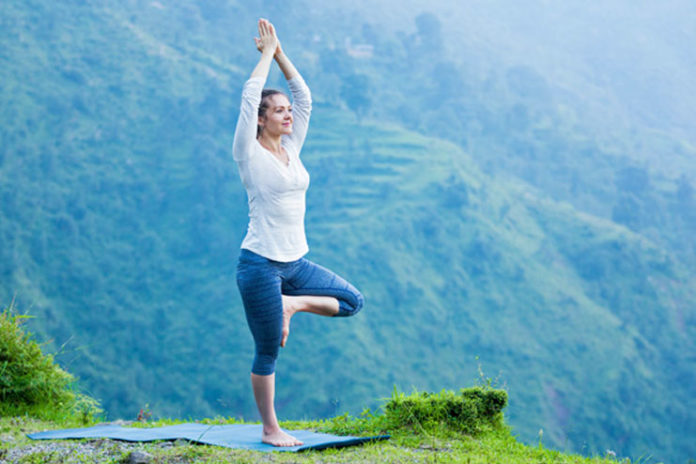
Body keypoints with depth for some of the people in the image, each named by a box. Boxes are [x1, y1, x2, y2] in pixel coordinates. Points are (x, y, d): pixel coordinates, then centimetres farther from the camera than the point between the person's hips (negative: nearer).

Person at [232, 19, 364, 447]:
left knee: (352, 302, 2)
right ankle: (271, 430, 14)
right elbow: (249, 97, -17)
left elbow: (305, 97, 10)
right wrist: (268, 53, -6)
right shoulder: (250, 154, -8)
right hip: (261, 264, -7)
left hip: (297, 263, 7)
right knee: (268, 352, 1)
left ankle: (291, 305, 11)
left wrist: (280, 52, 6)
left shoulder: (291, 149, 9)